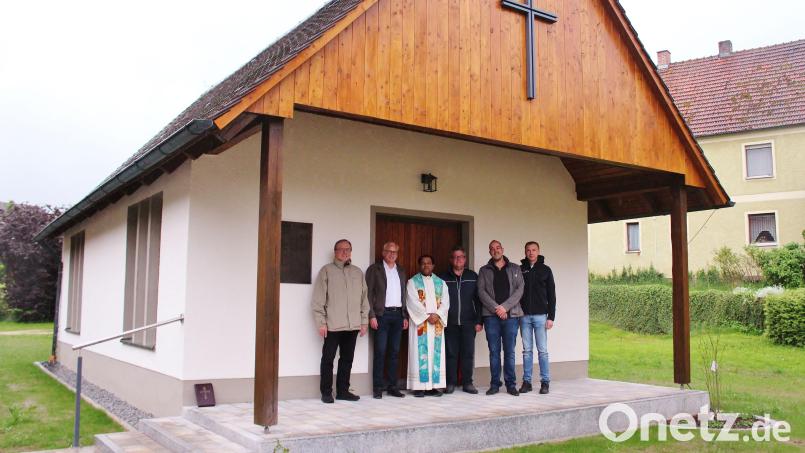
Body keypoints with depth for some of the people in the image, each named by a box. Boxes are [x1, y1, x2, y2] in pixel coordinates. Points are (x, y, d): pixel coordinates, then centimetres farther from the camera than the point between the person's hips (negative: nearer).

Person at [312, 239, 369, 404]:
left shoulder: (358, 272, 13)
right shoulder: (326, 271, 1)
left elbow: (364, 298, 15)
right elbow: (318, 299, -2)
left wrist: (364, 321, 9)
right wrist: (321, 322, -8)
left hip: (353, 325, 4)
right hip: (332, 325, -4)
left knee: (347, 359, 9)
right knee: (328, 359, 2)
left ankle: (343, 390, 19)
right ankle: (326, 392, 11)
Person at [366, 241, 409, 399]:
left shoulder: (401, 271, 17)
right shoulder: (374, 269, 2)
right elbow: (369, 293, -3)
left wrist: (405, 316, 11)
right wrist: (372, 315, -11)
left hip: (398, 315, 5)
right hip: (382, 314, -5)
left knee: (395, 352, 6)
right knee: (380, 352, -5)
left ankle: (392, 385, 12)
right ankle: (378, 387, 1)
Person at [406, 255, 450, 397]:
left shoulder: (441, 283, 13)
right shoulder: (412, 282, 3)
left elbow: (445, 302, 4)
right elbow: (413, 303, -8)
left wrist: (437, 315, -13)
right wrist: (427, 316, -15)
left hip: (437, 323, 3)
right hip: (419, 323, -3)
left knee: (436, 354, 2)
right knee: (420, 354, -4)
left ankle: (434, 385, 7)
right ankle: (419, 386, -2)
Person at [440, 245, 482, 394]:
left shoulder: (473, 277, 6)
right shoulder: (444, 278, 5)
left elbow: (478, 300, 4)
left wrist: (479, 321, -1)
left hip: (469, 322, 0)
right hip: (450, 323, 0)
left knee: (468, 353, 3)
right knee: (451, 353, 4)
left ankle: (467, 383, 13)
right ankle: (451, 383, 12)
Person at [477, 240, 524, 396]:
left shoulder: (515, 269, 10)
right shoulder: (484, 271, 10)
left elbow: (519, 290, 0)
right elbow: (481, 291, 0)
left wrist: (505, 307, -11)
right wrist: (496, 308, -12)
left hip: (511, 315, 0)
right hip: (491, 316, 0)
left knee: (510, 351, 3)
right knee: (494, 351, 4)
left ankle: (511, 384, 10)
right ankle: (494, 384, 11)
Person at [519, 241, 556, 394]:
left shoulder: (545, 270, 5)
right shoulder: (520, 270, 8)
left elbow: (551, 295, 3)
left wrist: (551, 317, -4)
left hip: (540, 315, -1)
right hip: (524, 316, 1)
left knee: (542, 350, 0)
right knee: (527, 350, 5)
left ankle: (545, 382, 7)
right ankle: (527, 382, 10)